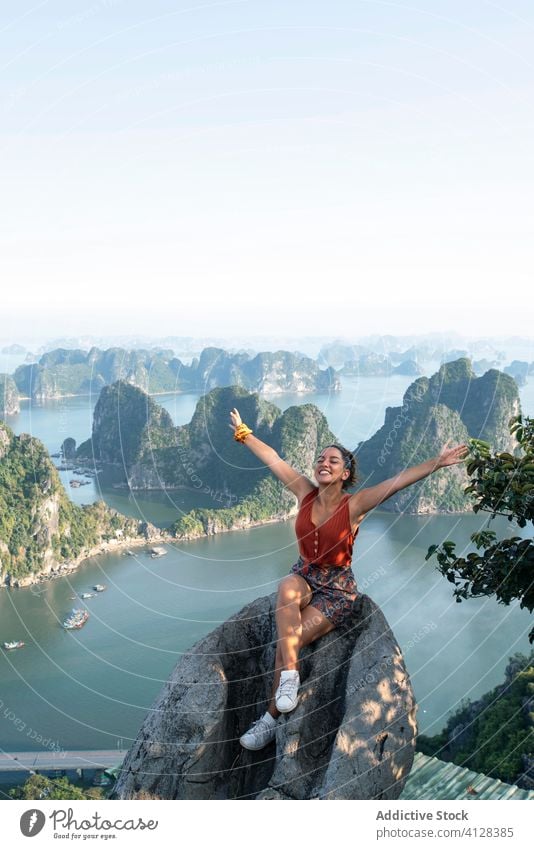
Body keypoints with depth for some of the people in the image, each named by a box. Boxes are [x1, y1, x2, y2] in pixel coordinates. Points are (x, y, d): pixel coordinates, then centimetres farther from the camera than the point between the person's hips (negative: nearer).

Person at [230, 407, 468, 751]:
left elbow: (400, 480, -26)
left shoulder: (355, 505, -15)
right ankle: (290, 674, -28)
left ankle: (272, 716, -4)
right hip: (304, 576, 4)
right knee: (286, 590, -34)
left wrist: (437, 463, -36)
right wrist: (244, 433, 14)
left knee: (288, 641, -21)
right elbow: (274, 460, 6)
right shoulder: (305, 492, -3)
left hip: (337, 589, -4)